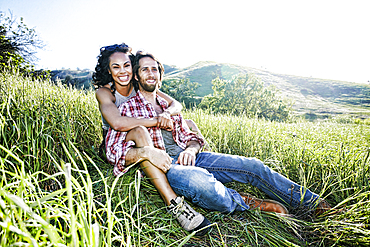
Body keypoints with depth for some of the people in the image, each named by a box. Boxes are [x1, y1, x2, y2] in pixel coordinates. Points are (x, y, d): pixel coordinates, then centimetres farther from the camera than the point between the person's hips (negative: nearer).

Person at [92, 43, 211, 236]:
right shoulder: (104, 92, -12)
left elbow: (176, 104, -5)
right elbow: (118, 123, -32)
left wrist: (166, 113, -29)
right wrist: (157, 121, -31)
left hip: (150, 143, 5)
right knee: (139, 131, -40)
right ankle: (174, 203, -46)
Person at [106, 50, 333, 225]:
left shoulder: (169, 106, 21)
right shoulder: (127, 109, 5)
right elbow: (113, 151, -4)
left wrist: (191, 149, -7)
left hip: (187, 157, 6)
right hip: (161, 165, -5)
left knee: (253, 166, -5)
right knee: (202, 181, -41)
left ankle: (313, 203, 10)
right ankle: (248, 204, -11)